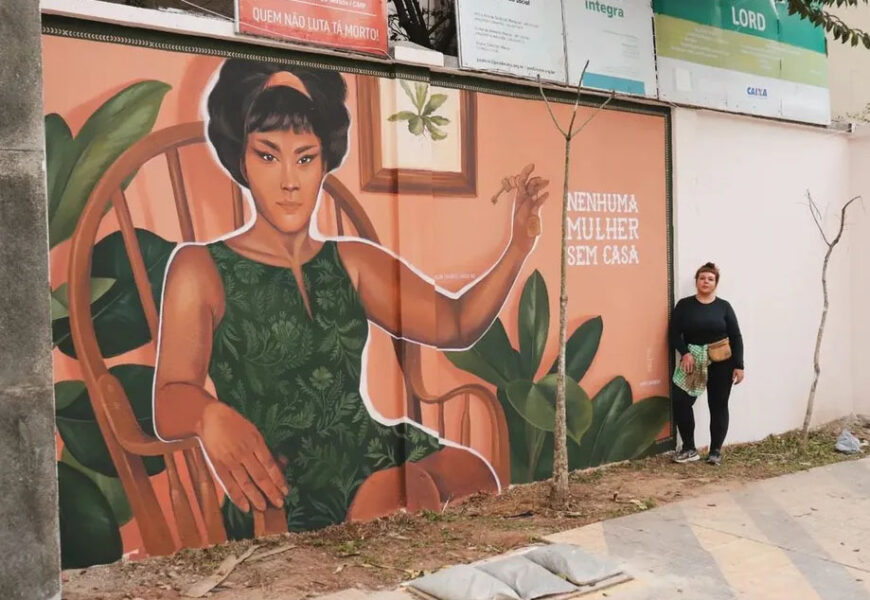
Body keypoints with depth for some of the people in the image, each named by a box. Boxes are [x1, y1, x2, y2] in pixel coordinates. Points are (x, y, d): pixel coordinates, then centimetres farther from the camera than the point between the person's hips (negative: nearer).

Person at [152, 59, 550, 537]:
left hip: (374, 451, 5)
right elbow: (169, 406, -7)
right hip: (281, 484, -5)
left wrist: (517, 249, -8)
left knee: (471, 475, -23)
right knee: (408, 493, -32)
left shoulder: (354, 261, 16)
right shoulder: (201, 268, 4)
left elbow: (456, 324, 8)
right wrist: (209, 415, -31)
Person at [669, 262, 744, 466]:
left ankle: (716, 450, 16)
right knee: (681, 401, -11)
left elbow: (736, 338, 1)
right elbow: (674, 334, -1)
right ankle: (689, 449, 3)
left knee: (718, 406, 4)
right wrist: (685, 353, -17)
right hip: (692, 362, 0)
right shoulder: (684, 305, 3)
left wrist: (738, 365, -5)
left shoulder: (723, 306, 2)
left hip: (721, 364, 0)